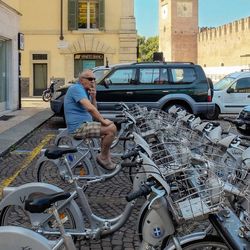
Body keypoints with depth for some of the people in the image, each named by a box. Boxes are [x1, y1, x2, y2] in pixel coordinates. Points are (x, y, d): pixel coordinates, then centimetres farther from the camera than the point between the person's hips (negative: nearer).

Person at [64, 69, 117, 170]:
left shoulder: (85, 91, 16)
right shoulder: (77, 88, -15)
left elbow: (93, 110, 13)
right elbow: (89, 108, -29)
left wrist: (93, 97, -2)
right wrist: (103, 120, -20)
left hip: (82, 124, 11)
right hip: (78, 127, -11)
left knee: (109, 126, 24)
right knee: (112, 128, -19)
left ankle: (106, 157, 25)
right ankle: (103, 157, -2)